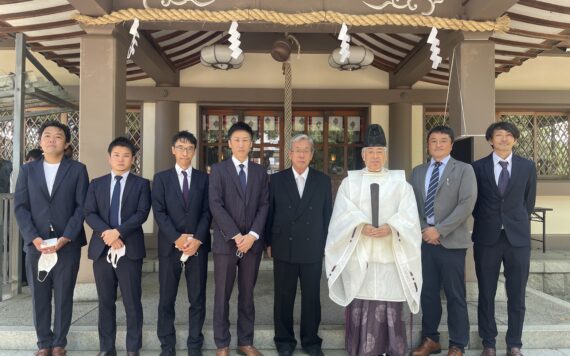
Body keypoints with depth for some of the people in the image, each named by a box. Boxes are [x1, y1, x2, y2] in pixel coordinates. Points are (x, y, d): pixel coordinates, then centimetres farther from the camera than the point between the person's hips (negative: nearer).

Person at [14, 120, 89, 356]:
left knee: (63, 297, 6)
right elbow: (20, 207, 3)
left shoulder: (77, 170, 3)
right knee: (39, 298, 8)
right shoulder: (27, 170, 10)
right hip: (36, 245, 2)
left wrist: (66, 237, -13)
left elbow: (82, 207, -3)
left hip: (67, 245, -2)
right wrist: (33, 238, -10)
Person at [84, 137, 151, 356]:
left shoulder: (141, 184, 6)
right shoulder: (96, 184, 13)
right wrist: (106, 233, -14)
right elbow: (89, 214, 2)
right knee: (105, 302, 10)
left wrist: (118, 231, -18)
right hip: (102, 248, 3)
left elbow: (142, 213, -6)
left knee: (132, 302, 2)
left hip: (130, 249, -2)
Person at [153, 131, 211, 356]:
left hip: (198, 245, 1)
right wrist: (177, 237, -14)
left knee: (198, 299, 5)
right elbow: (159, 212, -3)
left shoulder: (203, 178, 9)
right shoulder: (161, 178, 7)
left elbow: (207, 212, 2)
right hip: (170, 245, 0)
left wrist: (198, 239, -12)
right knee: (166, 299, 5)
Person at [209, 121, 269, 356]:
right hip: (226, 242, -2)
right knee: (222, 295, 4)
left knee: (247, 294, 10)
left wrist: (253, 235, -10)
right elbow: (216, 206, -8)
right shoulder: (218, 169, 1)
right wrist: (236, 236, -14)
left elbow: (264, 206, 4)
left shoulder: (260, 172, 10)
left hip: (252, 242, 3)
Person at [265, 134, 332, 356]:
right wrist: (269, 243, 3)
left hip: (313, 249, 1)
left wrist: (325, 244, 3)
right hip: (284, 249, 0)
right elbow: (269, 213, 4)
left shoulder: (323, 181, 4)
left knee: (312, 298, 10)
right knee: (283, 298, 9)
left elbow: (327, 214, 6)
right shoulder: (277, 180, 2)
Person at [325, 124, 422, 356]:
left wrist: (391, 227, -21)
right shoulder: (349, 182, 9)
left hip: (391, 256, 0)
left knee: (391, 309, 1)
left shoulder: (400, 182, 10)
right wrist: (361, 226, -22)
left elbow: (409, 215, -2)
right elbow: (343, 215, -3)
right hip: (358, 256, 0)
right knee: (360, 309, 0)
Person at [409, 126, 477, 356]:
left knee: (455, 295, 4)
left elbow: (466, 204, -11)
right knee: (427, 292, 10)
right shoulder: (418, 172, 14)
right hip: (424, 239, 4)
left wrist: (439, 230, -16)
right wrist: (423, 229, -5)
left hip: (451, 241, -4)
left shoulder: (464, 170, 0)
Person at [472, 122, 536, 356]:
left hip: (518, 237, 1)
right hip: (487, 238, -1)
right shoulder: (478, 167, 2)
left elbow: (529, 201, 13)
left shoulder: (527, 166, 5)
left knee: (517, 295, 6)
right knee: (486, 294, 6)